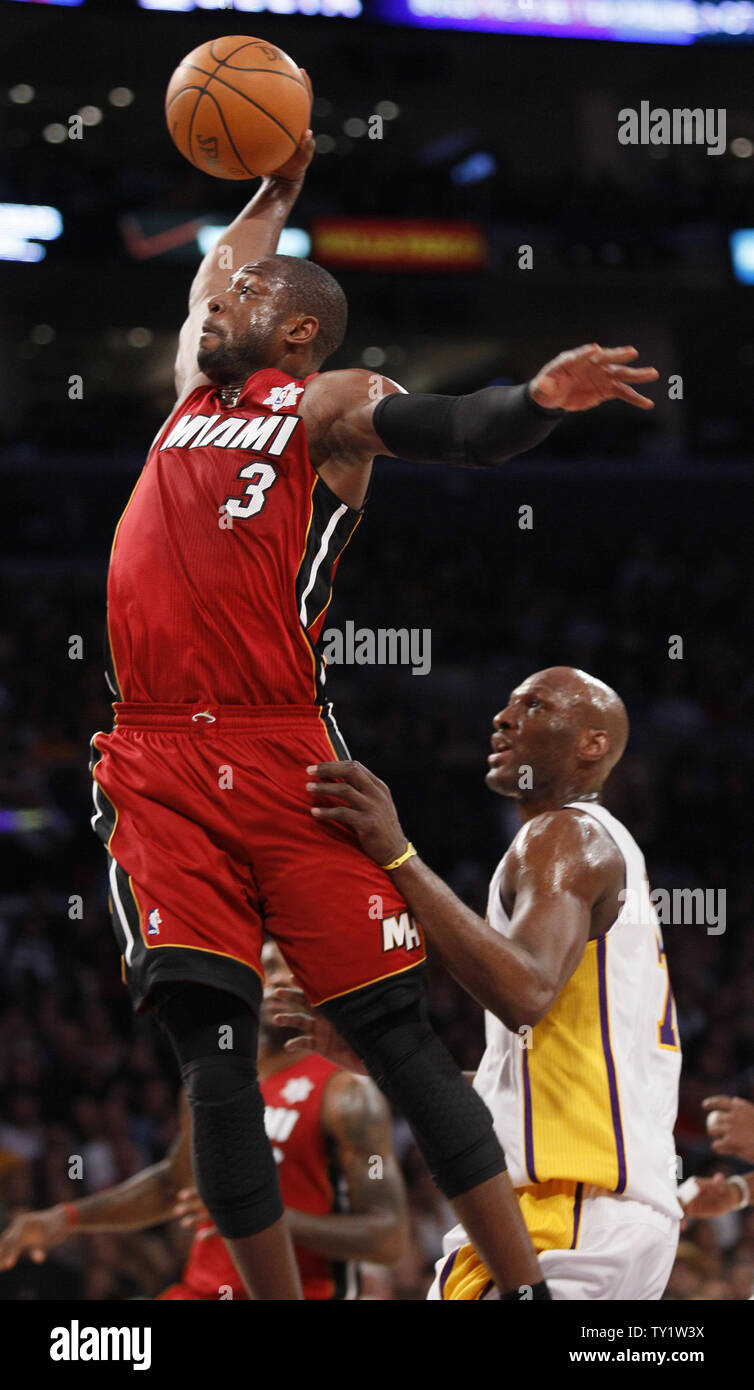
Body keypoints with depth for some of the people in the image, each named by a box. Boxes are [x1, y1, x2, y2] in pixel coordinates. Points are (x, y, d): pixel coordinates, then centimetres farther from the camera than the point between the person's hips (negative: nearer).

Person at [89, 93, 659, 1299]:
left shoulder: (327, 406, 6)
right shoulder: (195, 390, 24)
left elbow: (453, 429, -12)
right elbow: (203, 283, 44)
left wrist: (537, 402, -31)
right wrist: (278, 192, 50)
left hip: (281, 758, -5)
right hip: (158, 766, 5)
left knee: (398, 1035, -7)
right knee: (214, 1056, -8)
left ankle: (529, 1289, -6)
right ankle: (278, 1304, -5)